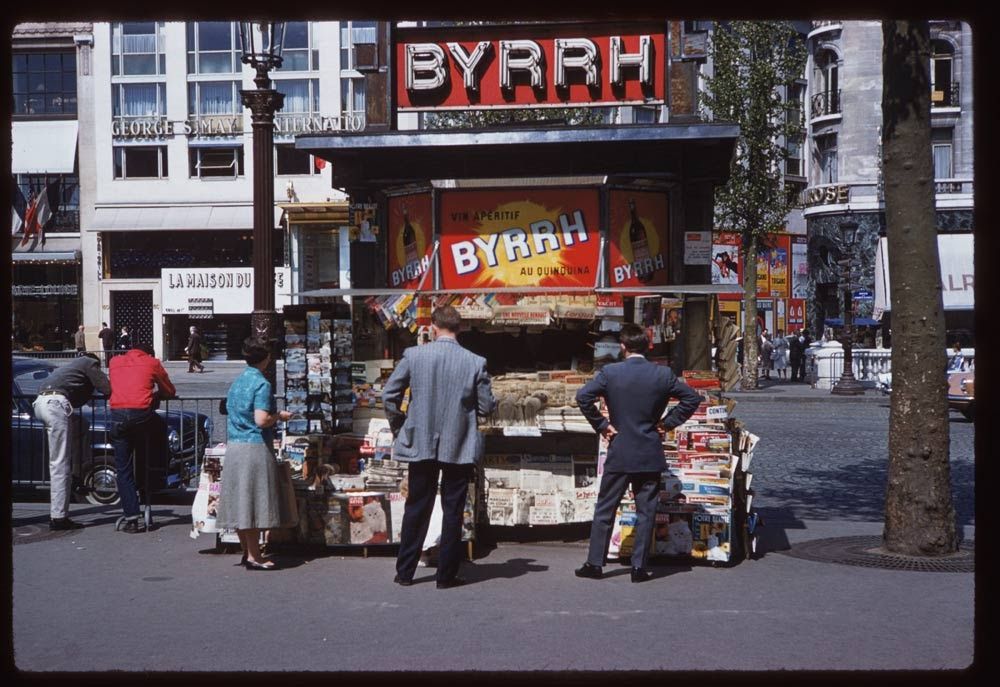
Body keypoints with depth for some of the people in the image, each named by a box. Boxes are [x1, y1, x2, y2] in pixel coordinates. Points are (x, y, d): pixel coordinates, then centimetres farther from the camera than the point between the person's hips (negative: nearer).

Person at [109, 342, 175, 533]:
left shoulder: (115, 362, 23)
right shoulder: (152, 363, 16)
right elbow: (170, 392, 22)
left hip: (117, 415, 2)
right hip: (142, 414, -2)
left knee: (123, 470, 7)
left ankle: (131, 518, 2)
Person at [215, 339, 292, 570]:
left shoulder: (237, 382, 13)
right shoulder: (261, 384, -12)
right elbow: (261, 420, -20)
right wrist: (280, 416, -3)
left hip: (233, 446, 8)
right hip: (255, 446, -8)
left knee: (240, 499, 10)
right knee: (254, 501, -4)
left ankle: (247, 552, 18)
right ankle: (254, 556, -2)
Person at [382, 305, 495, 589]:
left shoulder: (413, 355, -6)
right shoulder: (475, 362, -8)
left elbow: (389, 395, -2)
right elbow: (486, 406, -3)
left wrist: (399, 427, 12)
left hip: (420, 445, 1)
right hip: (459, 448, -1)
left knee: (416, 509, 12)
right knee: (453, 511, 8)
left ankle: (405, 572, 18)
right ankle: (446, 574, 11)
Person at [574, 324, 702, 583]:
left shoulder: (610, 372, -6)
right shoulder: (663, 374, -3)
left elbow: (583, 396, -13)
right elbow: (692, 398, 1)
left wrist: (601, 425, -3)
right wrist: (668, 422, 5)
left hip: (619, 453, 0)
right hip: (650, 455, 1)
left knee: (605, 509, 9)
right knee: (646, 512, 7)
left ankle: (594, 563, 12)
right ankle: (639, 567, 8)